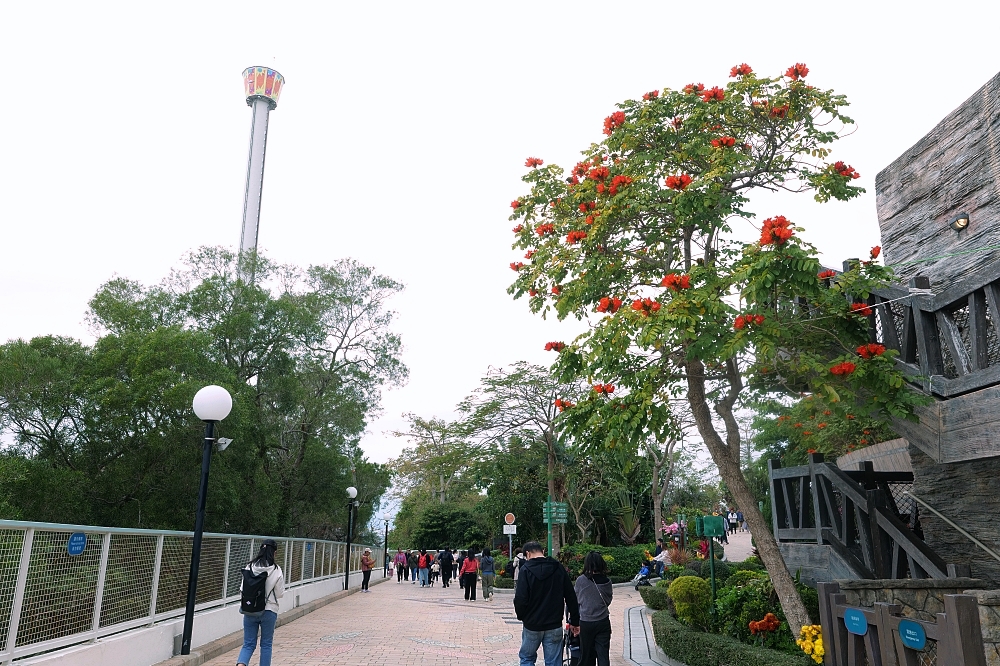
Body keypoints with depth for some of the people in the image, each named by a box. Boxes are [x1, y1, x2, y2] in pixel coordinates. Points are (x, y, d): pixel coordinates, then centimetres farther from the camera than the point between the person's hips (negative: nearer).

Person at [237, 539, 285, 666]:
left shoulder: (249, 567, -6)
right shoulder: (276, 570, -13)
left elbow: (242, 589, 0)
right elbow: (280, 594, -6)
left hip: (250, 611, 2)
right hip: (269, 611, -2)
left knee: (248, 644, 10)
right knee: (266, 644, 14)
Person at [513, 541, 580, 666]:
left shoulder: (526, 569, -10)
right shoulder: (558, 568, 2)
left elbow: (520, 598, -17)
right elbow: (571, 597, 3)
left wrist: (521, 616, 2)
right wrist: (575, 621, 9)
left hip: (532, 624, -3)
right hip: (554, 625, 3)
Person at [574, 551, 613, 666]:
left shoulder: (581, 580, -13)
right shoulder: (607, 581, -6)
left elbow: (575, 597, 3)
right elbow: (608, 601, 7)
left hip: (586, 623, -1)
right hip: (603, 622, 1)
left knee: (587, 656, 12)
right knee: (603, 655, 5)